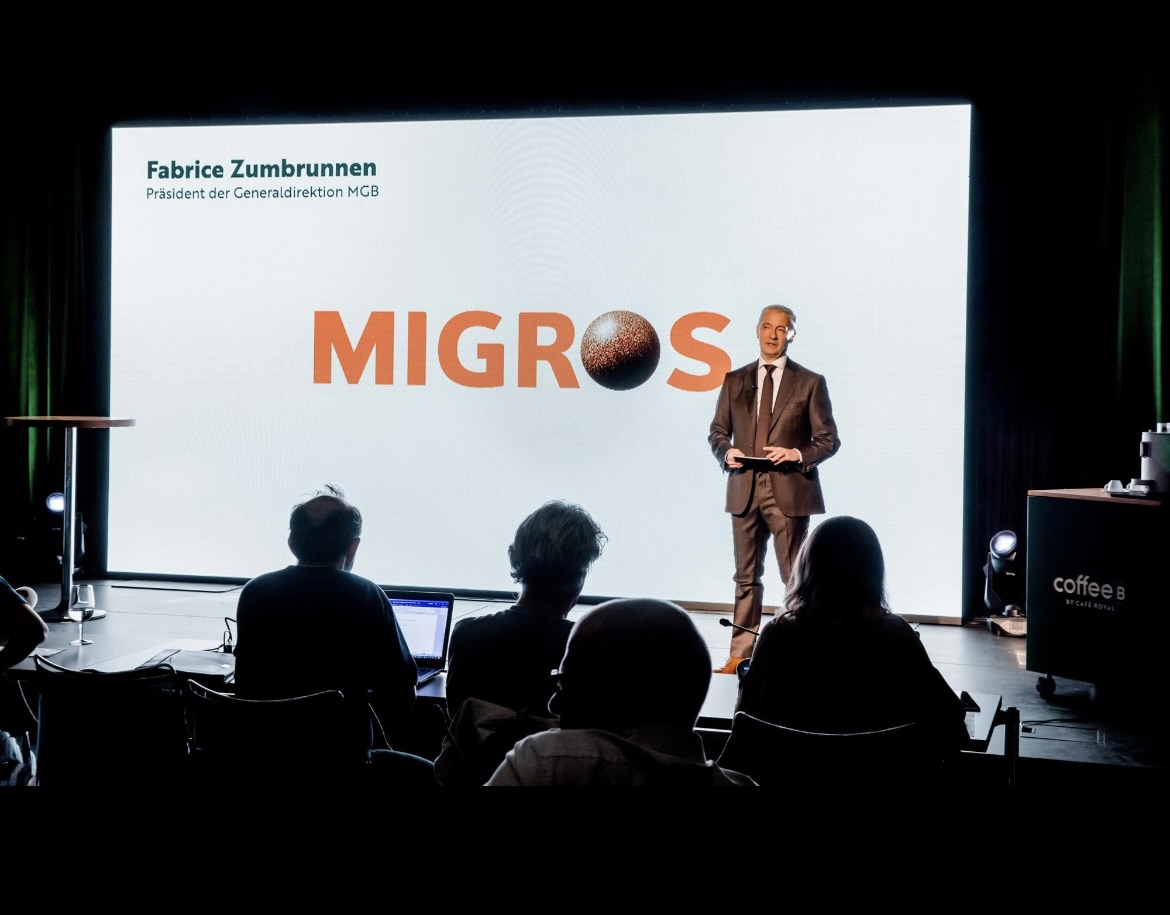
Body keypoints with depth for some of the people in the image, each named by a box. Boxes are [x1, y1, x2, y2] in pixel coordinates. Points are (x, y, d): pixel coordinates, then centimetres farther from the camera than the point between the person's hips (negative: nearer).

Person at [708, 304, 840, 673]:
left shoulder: (810, 382, 2)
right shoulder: (735, 380, 11)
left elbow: (829, 440, 1)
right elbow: (717, 431, 13)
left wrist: (798, 455, -17)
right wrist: (727, 452, -8)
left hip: (790, 491, -3)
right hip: (745, 489, 3)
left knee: (795, 578, 2)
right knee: (746, 577, 9)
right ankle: (740, 654, 15)